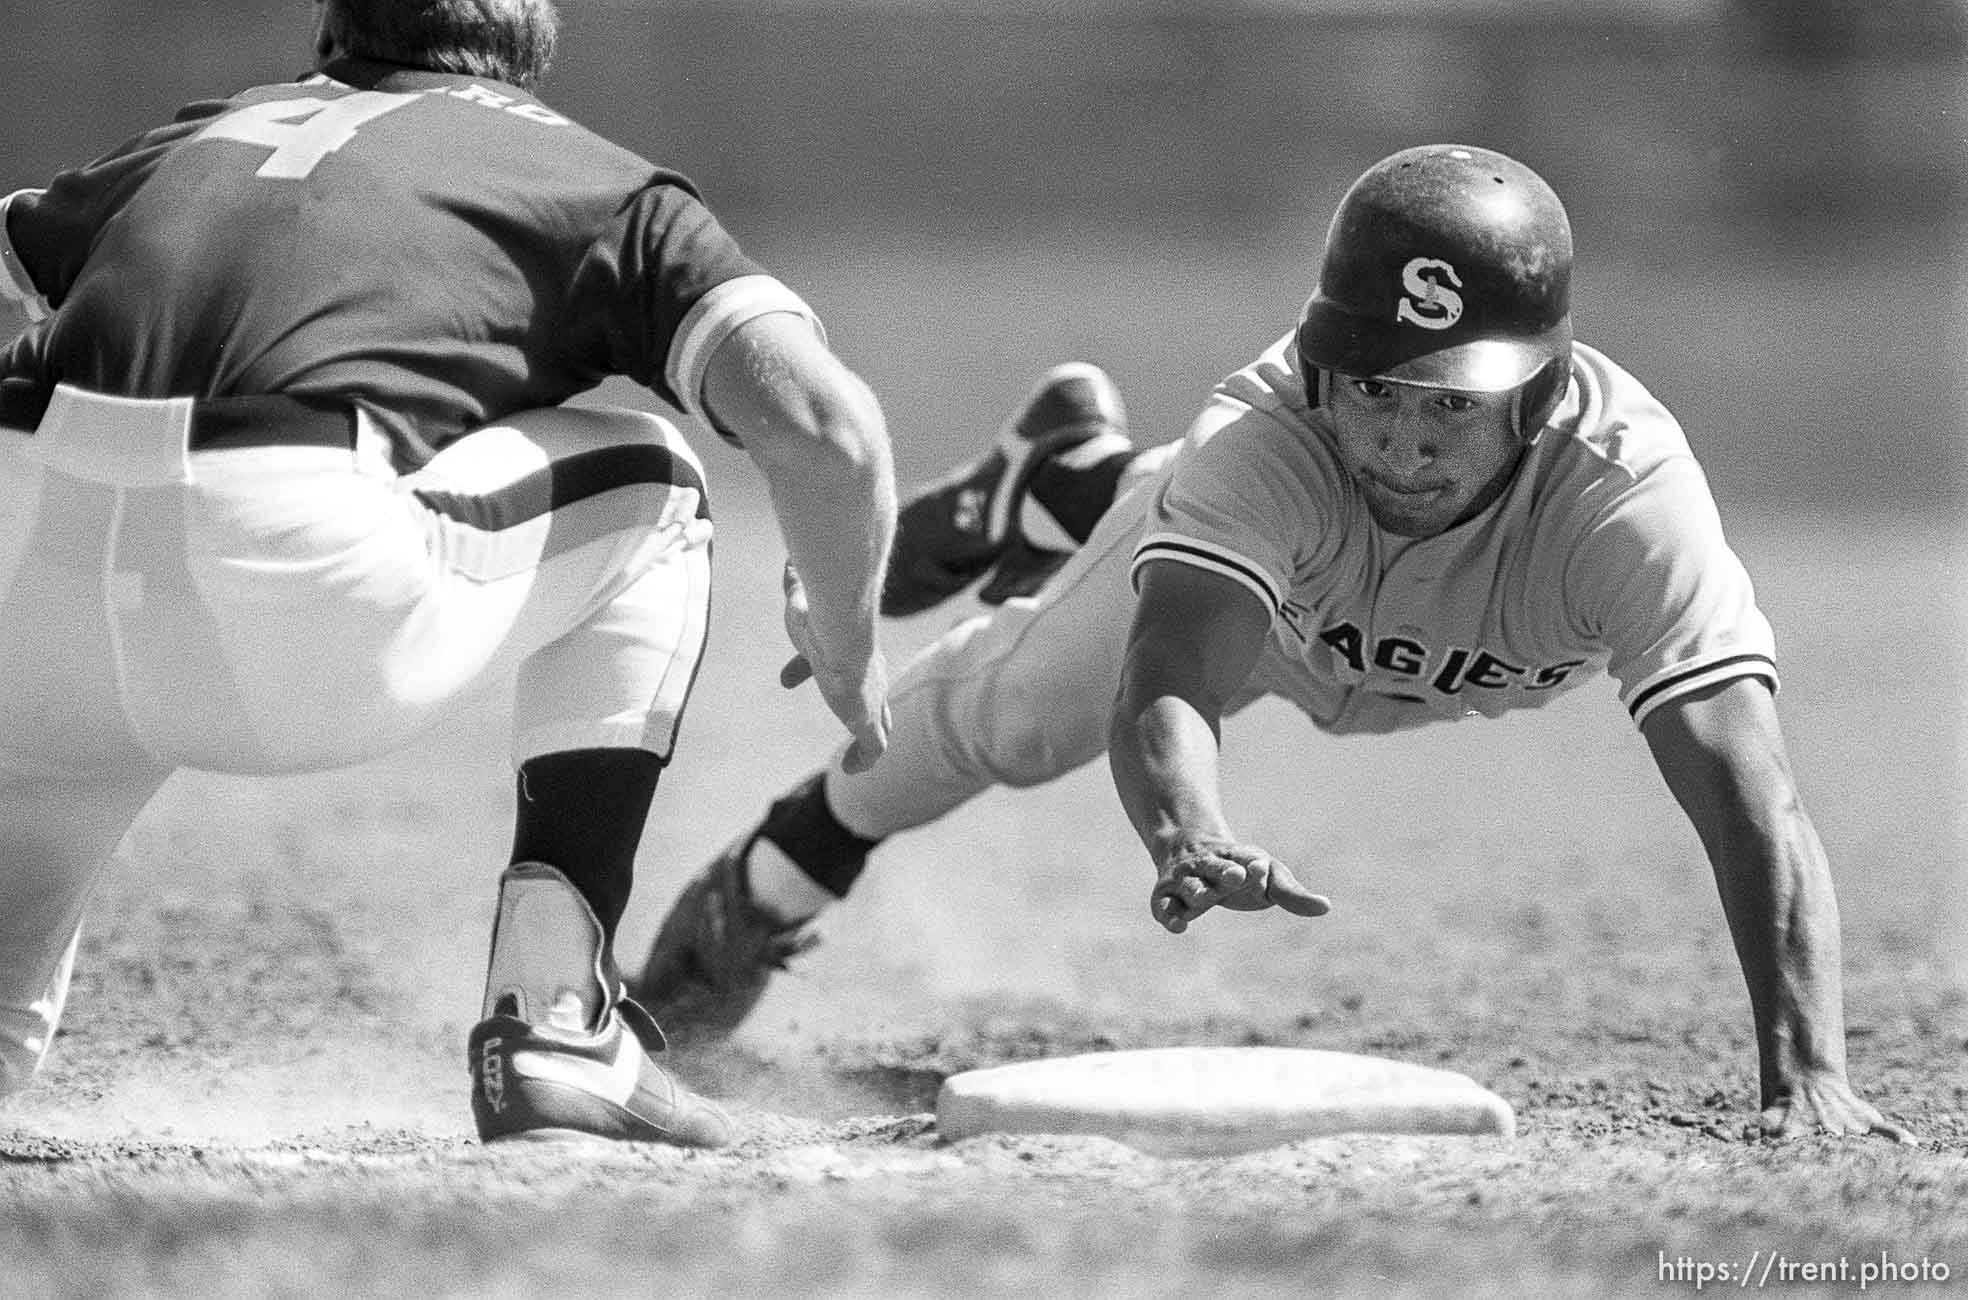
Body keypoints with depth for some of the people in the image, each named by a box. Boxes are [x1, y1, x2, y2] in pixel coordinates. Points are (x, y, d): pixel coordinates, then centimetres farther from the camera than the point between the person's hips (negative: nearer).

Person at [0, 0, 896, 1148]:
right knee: (644, 491, 27)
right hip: (306, 582, -4)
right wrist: (846, 649, 25)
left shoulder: (200, 135, 34)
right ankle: (554, 1012, 16)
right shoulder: (601, 182, 22)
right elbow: (821, 419, 8)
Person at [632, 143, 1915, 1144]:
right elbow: (1161, 699, -63)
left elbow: (1746, 789, -58)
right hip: (1253, 559, -2)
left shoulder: (1626, 493, -50)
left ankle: (1076, 493, 64)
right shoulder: (1266, 443, -50)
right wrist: (1193, 835, -88)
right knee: (996, 720, 21)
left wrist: (1808, 1075, -72)